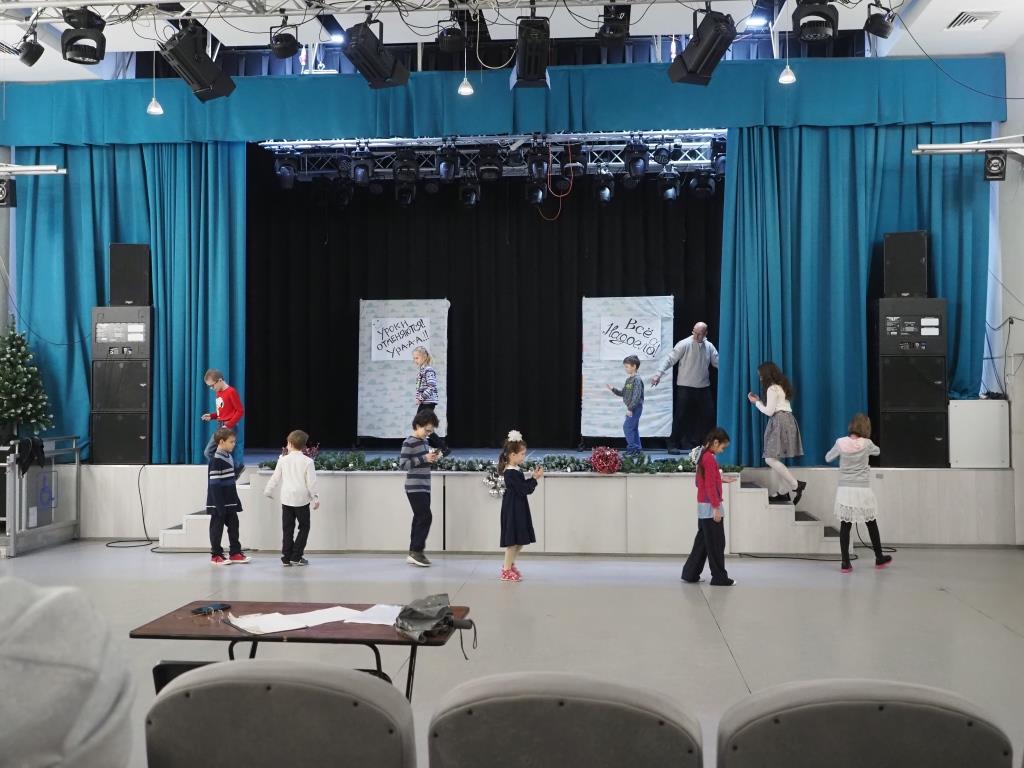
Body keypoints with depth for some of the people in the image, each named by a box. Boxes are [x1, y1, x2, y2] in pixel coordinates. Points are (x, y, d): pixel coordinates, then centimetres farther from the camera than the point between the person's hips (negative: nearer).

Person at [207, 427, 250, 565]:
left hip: (230, 501, 8)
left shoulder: (228, 456, 9)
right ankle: (216, 555, 13)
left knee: (233, 525, 12)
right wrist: (220, 505, -21)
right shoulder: (216, 460, -18)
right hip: (219, 502, -8)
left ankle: (235, 553, 21)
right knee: (217, 527, 3)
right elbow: (214, 484, -20)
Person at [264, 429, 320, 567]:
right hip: (302, 499, -2)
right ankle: (296, 557, 5)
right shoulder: (307, 461, -7)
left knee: (287, 529, 8)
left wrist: (268, 491, 24)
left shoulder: (283, 460, 0)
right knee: (304, 527, 10)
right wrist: (315, 498, 4)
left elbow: (276, 478, 7)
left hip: (286, 499, 2)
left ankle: (286, 557, 8)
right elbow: (311, 482, -7)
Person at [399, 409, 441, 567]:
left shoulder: (424, 441, 13)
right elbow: (403, 464, -19)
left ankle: (414, 553, 13)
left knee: (419, 518, 9)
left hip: (424, 487, 9)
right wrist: (424, 459, -22)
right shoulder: (409, 443, -14)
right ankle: (416, 551, -6)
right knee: (425, 517, -12)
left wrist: (433, 459, 2)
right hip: (415, 488, -9)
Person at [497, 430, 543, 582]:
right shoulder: (511, 473, -21)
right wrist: (535, 478, -18)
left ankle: (510, 564, 32)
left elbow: (524, 488, 12)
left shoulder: (516, 470, 9)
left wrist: (533, 477, 1)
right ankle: (507, 570, 9)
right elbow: (523, 489, -23)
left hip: (519, 508, 10)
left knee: (521, 540, 16)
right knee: (513, 540, -1)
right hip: (512, 509, -10)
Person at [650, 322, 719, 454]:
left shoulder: (709, 346, 5)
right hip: (685, 387, -5)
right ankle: (673, 444, 4)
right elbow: (670, 359, -13)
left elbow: (718, 362, 11)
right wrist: (659, 373, -23)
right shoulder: (684, 344, -10)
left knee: (708, 416, 6)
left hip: (704, 387, 5)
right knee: (680, 416, -5)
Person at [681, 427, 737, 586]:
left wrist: (722, 479, 15)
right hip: (710, 507, -10)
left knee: (703, 542, 14)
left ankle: (690, 574, 16)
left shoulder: (703, 455, 13)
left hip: (703, 507, 10)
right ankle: (720, 578, 4)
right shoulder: (710, 458, -17)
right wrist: (716, 507, -19)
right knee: (716, 543, -2)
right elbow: (710, 486, -20)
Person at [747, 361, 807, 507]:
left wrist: (756, 402, 2)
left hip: (780, 422, -10)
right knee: (775, 459, 8)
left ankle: (797, 485, -18)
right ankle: (782, 492, 6)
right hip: (786, 420, 10)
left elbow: (769, 411, -11)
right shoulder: (782, 386, 20)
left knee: (771, 459, -15)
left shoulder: (772, 389, -10)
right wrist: (759, 401, 20)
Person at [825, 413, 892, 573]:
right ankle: (879, 558, 31)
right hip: (863, 490, 0)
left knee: (845, 526, 4)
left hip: (845, 490, 0)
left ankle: (845, 563, 3)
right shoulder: (866, 444, -8)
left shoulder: (841, 443, -6)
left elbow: (828, 458, 8)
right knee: (871, 524, 16)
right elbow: (877, 451, 15)